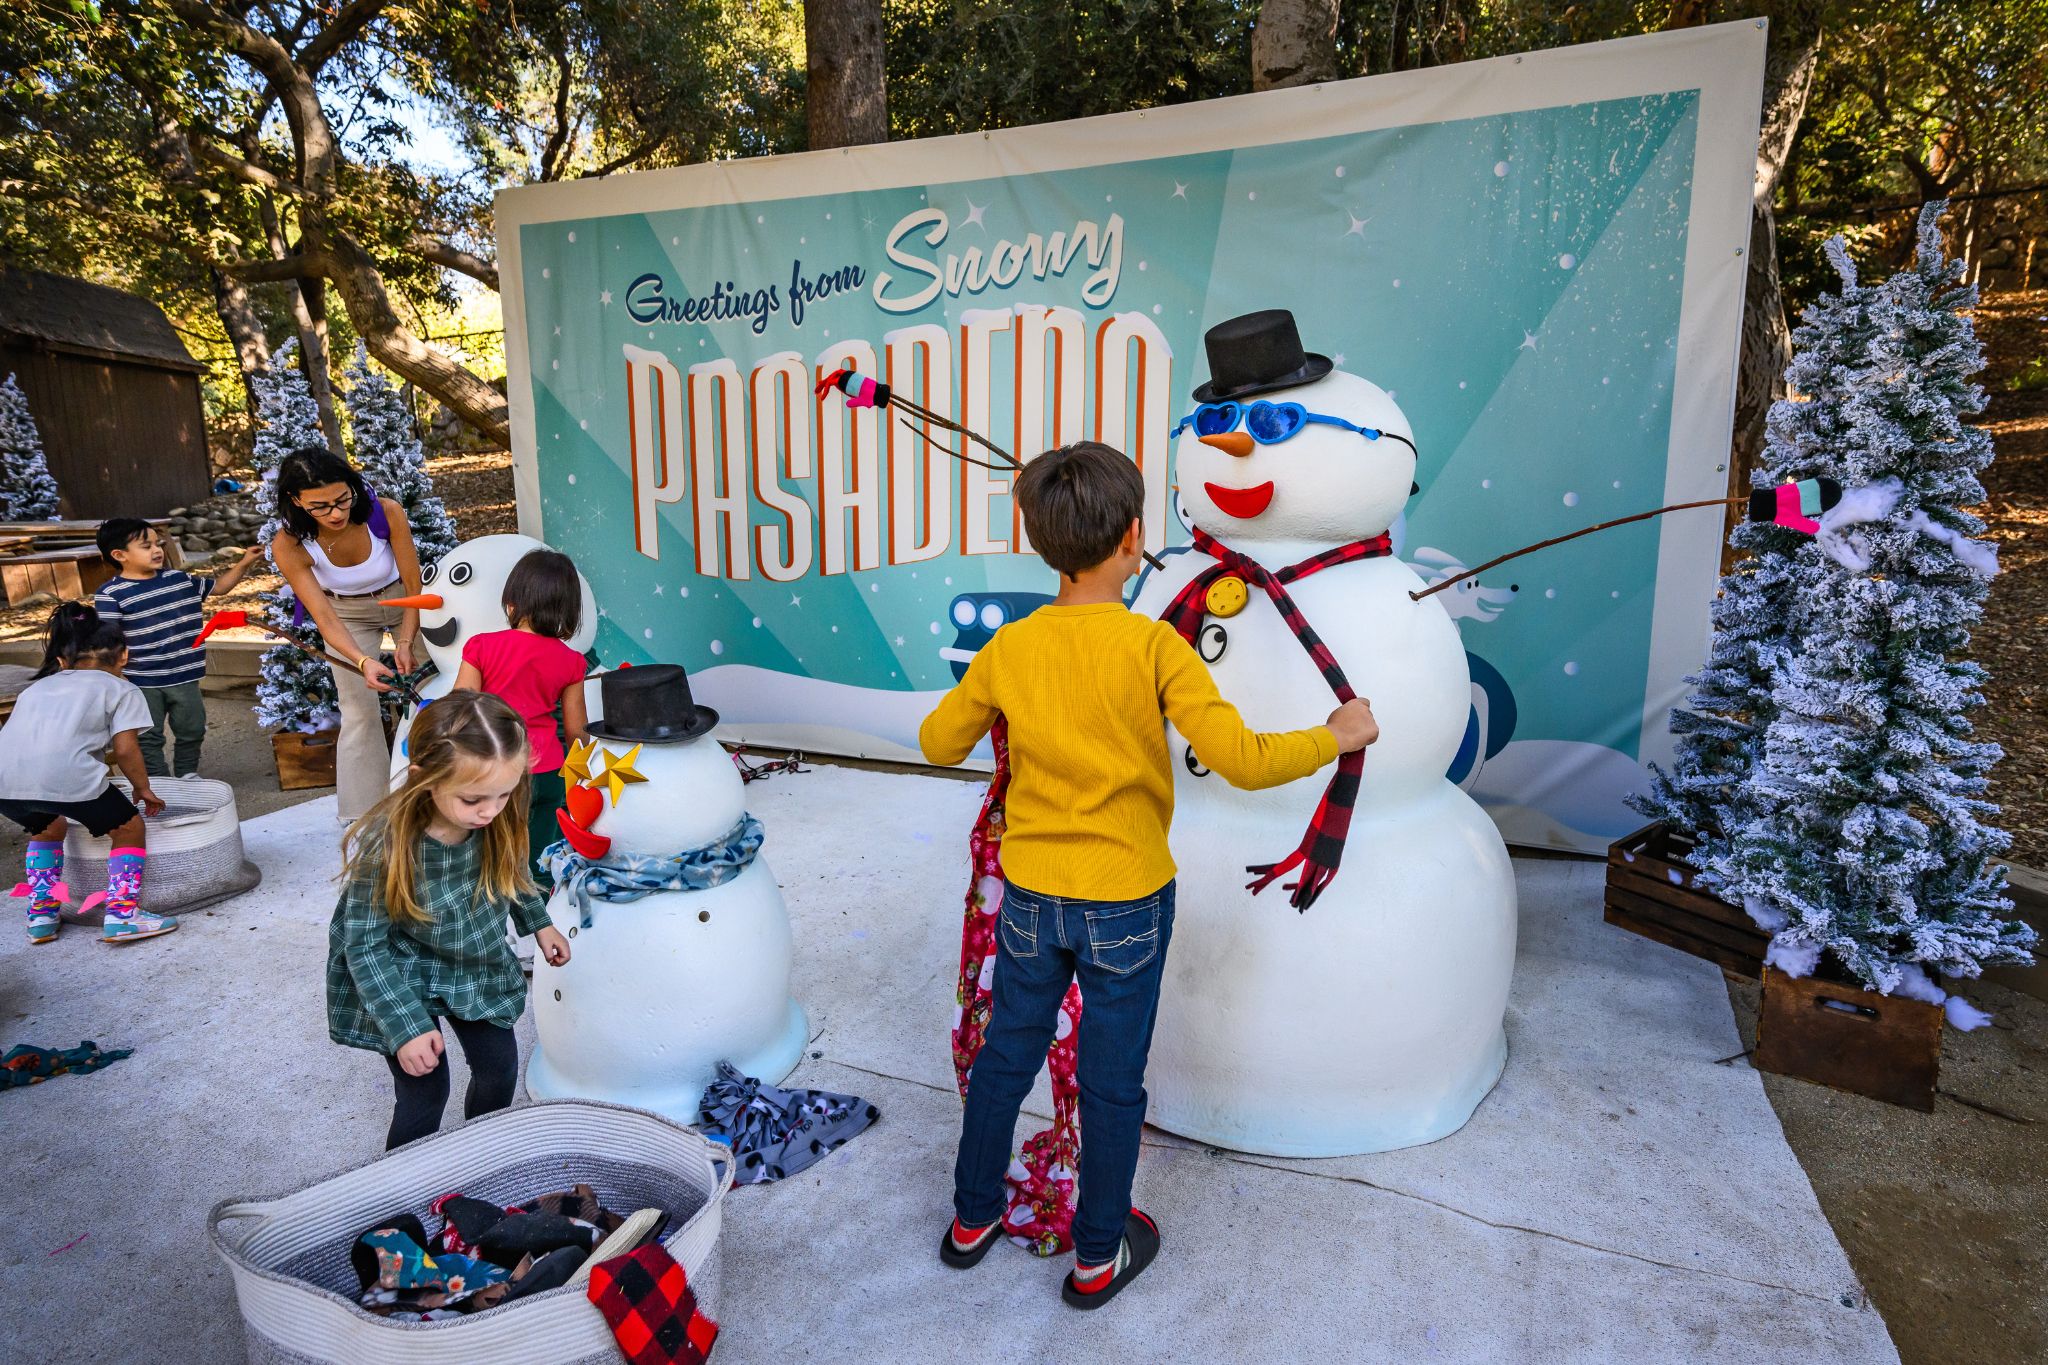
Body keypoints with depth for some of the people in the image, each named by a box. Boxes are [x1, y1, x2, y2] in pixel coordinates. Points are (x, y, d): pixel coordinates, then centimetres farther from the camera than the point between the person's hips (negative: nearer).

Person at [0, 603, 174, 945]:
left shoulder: (37, 686, 33)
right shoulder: (121, 689, 16)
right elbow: (125, 750, 5)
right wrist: (143, 789, 20)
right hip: (65, 774, -6)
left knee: (48, 827, 35)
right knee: (129, 828, 16)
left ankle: (41, 915, 34)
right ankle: (122, 916, 8)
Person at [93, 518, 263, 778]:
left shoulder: (180, 579, 3)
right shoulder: (110, 594, -11)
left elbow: (218, 586, 19)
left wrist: (243, 563, 7)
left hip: (184, 678, 5)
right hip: (142, 684, -5)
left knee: (192, 731, 17)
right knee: (149, 738, 7)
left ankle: (187, 779, 34)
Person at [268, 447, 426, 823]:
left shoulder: (386, 513, -30)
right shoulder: (289, 545, -28)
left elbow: (414, 587, -20)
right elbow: (324, 617, -27)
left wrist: (405, 642, -30)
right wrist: (363, 661, -43)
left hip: (402, 602, 0)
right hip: (348, 615, 0)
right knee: (359, 712, -2)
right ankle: (363, 815, 9)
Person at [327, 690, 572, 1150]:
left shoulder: (498, 823, -20)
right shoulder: (383, 846, -31)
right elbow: (364, 947, -21)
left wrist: (538, 922, 12)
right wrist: (406, 1027, -23)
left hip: (475, 966, 5)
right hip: (401, 977, -4)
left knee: (500, 1066, 11)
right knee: (425, 1090, -4)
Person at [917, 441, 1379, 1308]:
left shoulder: (1009, 650, -8)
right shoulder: (1154, 648, -19)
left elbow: (939, 744, 4)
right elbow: (1243, 761, -23)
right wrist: (1337, 738, -7)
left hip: (1030, 896, 3)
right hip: (1126, 904, -3)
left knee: (1006, 1053, 22)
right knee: (1112, 1082, 15)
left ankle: (973, 1219, 42)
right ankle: (1098, 1257, 35)